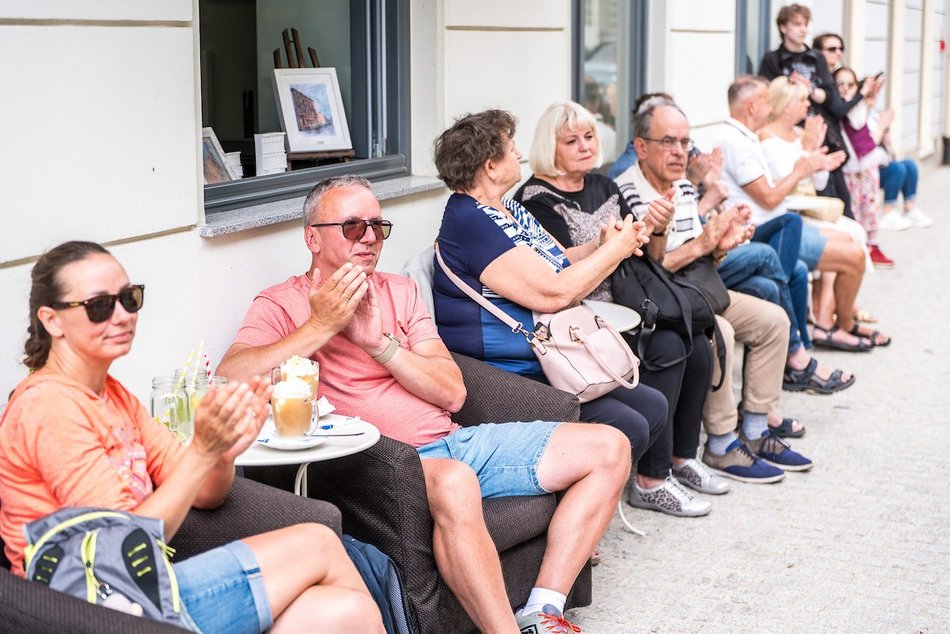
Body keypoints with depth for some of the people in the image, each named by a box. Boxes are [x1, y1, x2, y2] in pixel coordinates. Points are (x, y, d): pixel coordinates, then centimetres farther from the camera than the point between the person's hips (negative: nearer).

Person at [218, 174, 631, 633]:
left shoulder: (400, 291, 18)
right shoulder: (281, 304, 3)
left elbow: (453, 393, 6)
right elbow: (230, 378, -18)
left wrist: (379, 342, -8)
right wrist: (322, 326, -17)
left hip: (452, 442, 7)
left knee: (608, 448, -2)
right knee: (454, 483, -42)